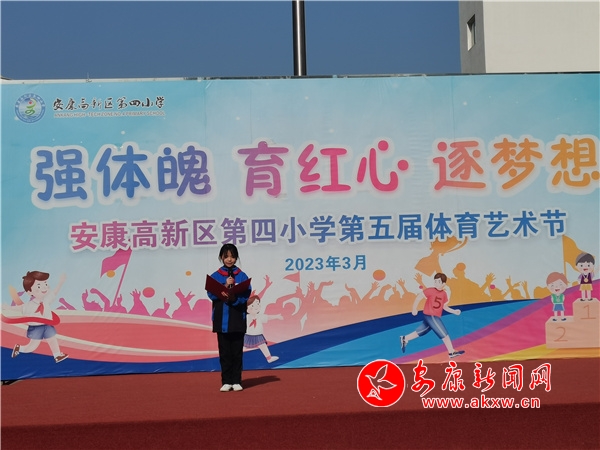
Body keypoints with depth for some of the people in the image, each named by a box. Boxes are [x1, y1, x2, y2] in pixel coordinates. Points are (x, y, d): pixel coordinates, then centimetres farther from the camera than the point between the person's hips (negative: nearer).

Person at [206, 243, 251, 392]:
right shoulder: (215, 276, 4)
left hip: (238, 319, 0)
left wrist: (234, 299, -23)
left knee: (237, 351, 4)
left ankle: (236, 381, 12)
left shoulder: (242, 276, 3)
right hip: (221, 319, 1)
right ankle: (226, 381, 13)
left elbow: (246, 295, -5)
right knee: (224, 352, 6)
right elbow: (211, 294, -6)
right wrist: (225, 285, -19)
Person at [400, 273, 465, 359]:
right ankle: (452, 352, 2)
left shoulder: (444, 294, 6)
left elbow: (445, 306, 14)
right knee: (444, 334, -6)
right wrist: (414, 309, -12)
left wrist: (454, 311, 3)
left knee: (421, 332, 19)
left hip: (435, 317, 8)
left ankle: (404, 339, 31)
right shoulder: (430, 291, -13)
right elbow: (419, 297, -10)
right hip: (430, 316, -8)